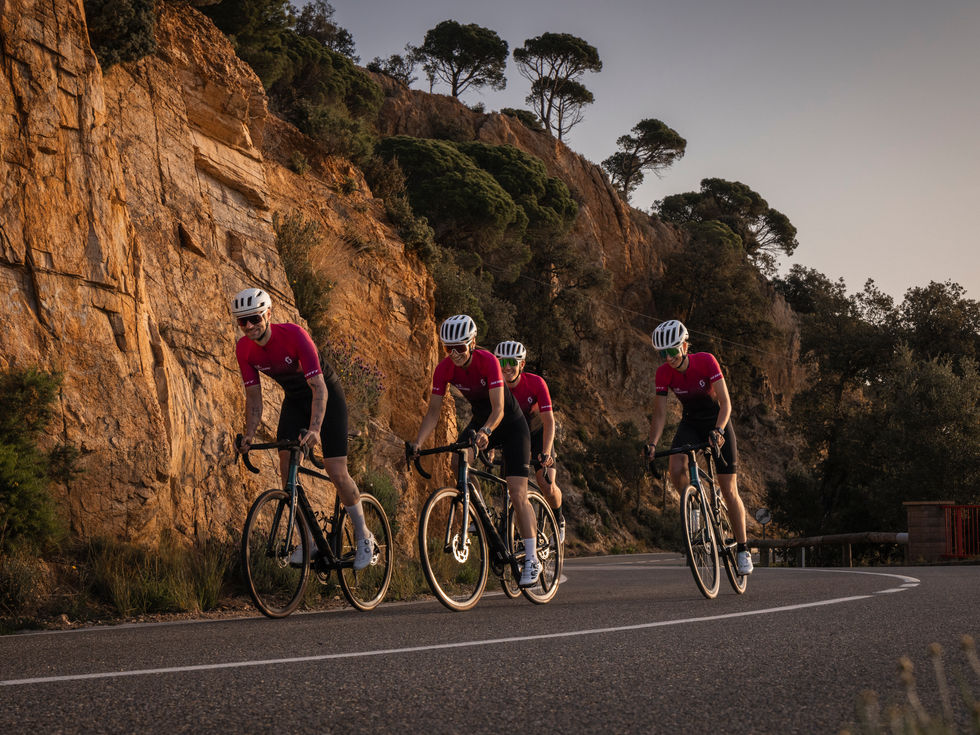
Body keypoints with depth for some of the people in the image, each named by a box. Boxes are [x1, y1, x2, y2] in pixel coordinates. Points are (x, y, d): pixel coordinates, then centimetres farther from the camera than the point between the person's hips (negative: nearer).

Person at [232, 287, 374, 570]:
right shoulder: (244, 349, -17)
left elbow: (319, 388, -35)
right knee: (287, 468, -8)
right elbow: (253, 396, -8)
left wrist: (315, 430, -47)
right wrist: (249, 435, -23)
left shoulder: (294, 334, -33)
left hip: (326, 395, -5)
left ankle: (363, 536, 8)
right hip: (294, 399, 5)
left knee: (336, 472, -11)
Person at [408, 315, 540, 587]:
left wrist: (485, 432, -52)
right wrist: (418, 441, -30)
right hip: (480, 421, 5)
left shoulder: (487, 361, -28)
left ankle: (532, 560, -9)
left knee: (517, 493, -13)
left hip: (510, 424, -5)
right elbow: (433, 411, -15)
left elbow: (498, 408, -34)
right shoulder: (444, 369, -16)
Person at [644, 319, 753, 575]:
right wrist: (652, 444, -25)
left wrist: (718, 431, -41)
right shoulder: (663, 373, -15)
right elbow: (660, 413, -11)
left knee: (729, 491, -5)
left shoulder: (706, 361, -25)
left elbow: (725, 402, -26)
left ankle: (742, 550, 6)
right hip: (690, 423, 3)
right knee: (676, 470, -28)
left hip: (717, 422, -3)